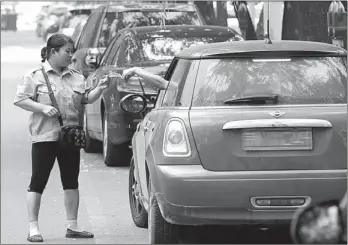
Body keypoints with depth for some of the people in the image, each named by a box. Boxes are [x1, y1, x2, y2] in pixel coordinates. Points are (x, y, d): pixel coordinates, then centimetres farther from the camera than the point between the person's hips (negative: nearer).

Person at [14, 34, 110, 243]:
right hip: (45, 137, -5)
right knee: (38, 182, -3)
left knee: (71, 182, 9)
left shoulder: (76, 77, 12)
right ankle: (33, 228, -1)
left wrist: (99, 89, -9)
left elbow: (87, 99, 9)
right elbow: (20, 100, -7)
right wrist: (43, 108, -18)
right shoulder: (36, 76, -4)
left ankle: (72, 226, 17)